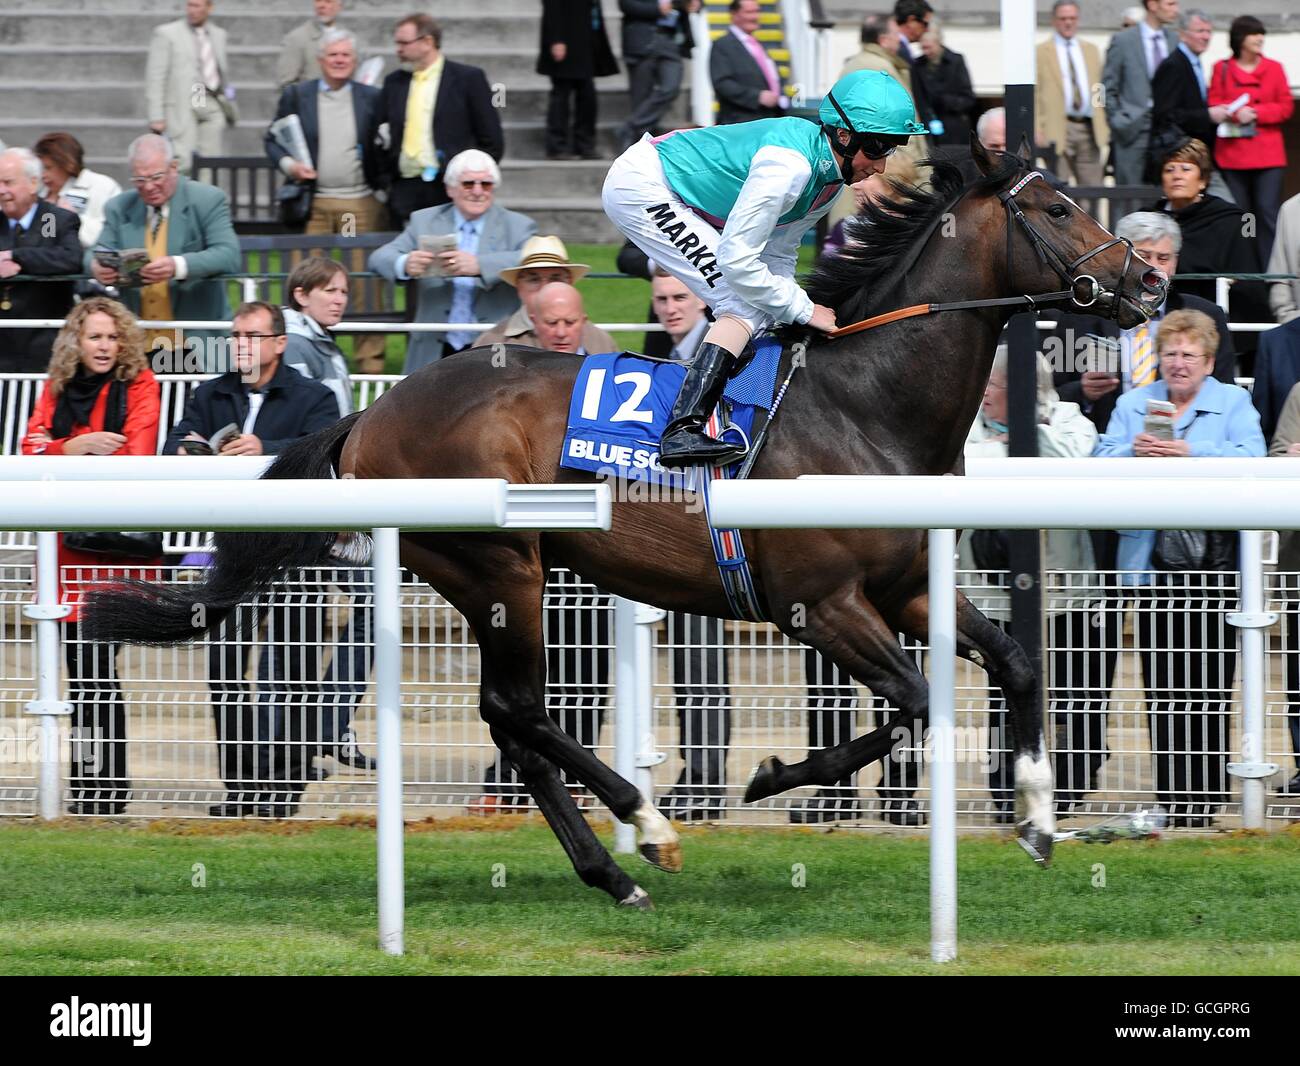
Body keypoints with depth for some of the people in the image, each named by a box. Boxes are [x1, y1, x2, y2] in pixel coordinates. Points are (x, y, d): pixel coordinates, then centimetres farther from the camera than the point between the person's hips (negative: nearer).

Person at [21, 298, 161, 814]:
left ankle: (107, 783, -6)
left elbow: (135, 455, -9)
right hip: (66, 540, 5)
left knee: (98, 666, -10)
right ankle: (85, 781, 13)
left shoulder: (138, 384, 0)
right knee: (79, 667, 6)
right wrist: (75, 447, -15)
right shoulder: (57, 388, 14)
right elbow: (31, 448, 3)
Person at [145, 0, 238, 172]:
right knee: (183, 164, -16)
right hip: (182, 108, -4)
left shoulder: (218, 35, 18)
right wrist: (156, 117, -9)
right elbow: (155, 78, -2)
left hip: (213, 106, 4)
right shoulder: (167, 34, 2)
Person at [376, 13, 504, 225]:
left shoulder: (468, 79, 0)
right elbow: (386, 136, 19)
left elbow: (492, 142, 0)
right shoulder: (394, 82, 14)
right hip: (405, 192, 4)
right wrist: (385, 182, 7)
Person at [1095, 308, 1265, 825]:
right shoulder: (1133, 404, 16)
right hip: (1154, 562, 2)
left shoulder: (1233, 403, 8)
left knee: (1209, 683, -3)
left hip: (1213, 563, -2)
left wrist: (1191, 453, -22)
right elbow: (1101, 462, 5)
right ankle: (1171, 797, 5)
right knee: (1162, 683, 1)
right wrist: (1132, 453, -17)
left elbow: (1250, 458, -9)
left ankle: (1206, 793, 1)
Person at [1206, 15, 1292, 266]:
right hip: (1232, 154, 0)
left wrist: (1255, 113, -11)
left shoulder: (1274, 68, 6)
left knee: (1268, 213, -8)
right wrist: (1236, 112, -16)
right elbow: (1213, 105, 3)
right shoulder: (1222, 69, 6)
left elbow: (1286, 108, 3)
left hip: (1268, 155, 0)